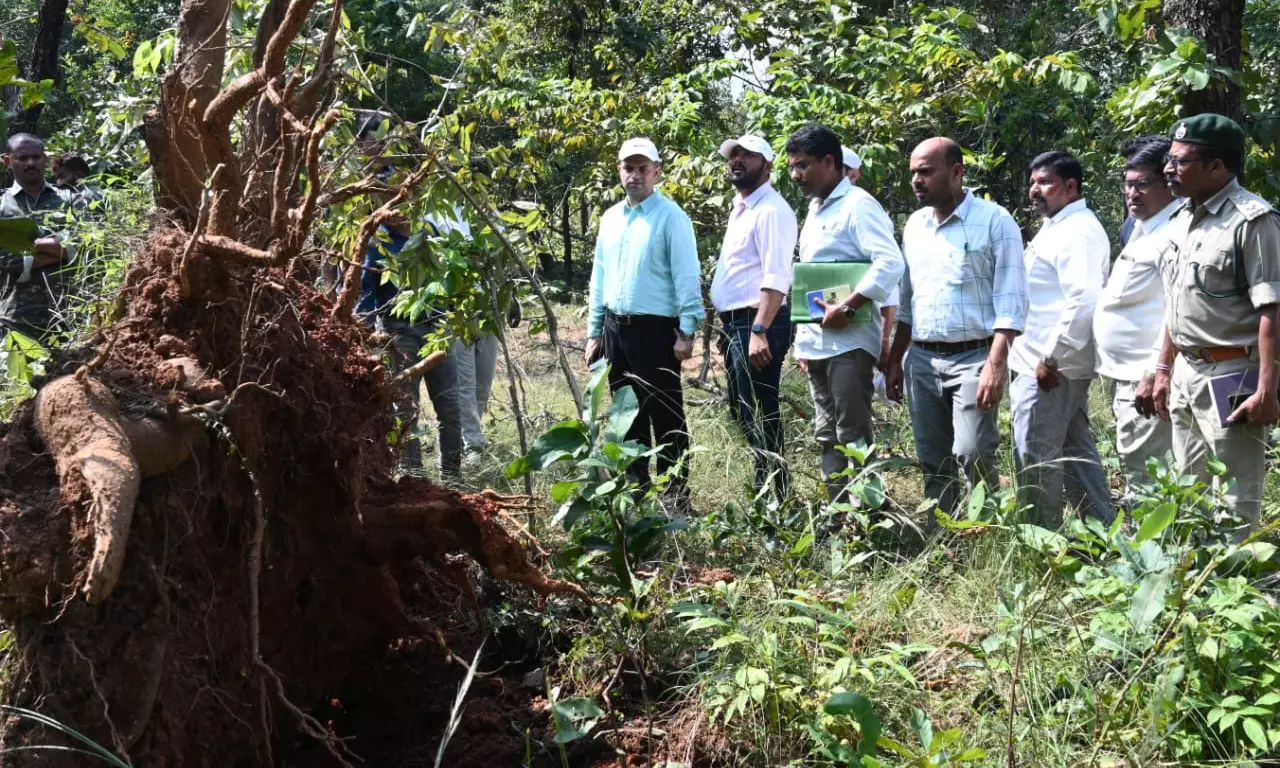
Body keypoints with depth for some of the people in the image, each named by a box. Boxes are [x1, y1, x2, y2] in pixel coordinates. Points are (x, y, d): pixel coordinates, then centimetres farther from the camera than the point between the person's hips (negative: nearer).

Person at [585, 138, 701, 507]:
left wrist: (687, 331, -17)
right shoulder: (610, 218, 13)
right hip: (615, 327, 7)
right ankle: (635, 487, 24)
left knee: (665, 416, -3)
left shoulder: (670, 217, -8)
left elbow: (686, 277, -11)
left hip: (655, 327, -7)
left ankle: (676, 494, 3)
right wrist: (594, 331, 14)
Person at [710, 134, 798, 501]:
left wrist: (759, 331, -29)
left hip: (757, 323, -11)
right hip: (734, 322, 11)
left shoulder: (771, 210, -13)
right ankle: (761, 490, 26)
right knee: (742, 412, 16)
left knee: (759, 416, -7)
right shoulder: (740, 208, 18)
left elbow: (775, 278, -22)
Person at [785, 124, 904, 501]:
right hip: (816, 342, 9)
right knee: (828, 438, 12)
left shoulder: (857, 205, -9)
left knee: (853, 438, -7)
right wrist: (803, 338, 17)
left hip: (848, 341, -9)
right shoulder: (815, 209, 18)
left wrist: (846, 308, -22)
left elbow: (891, 263, -21)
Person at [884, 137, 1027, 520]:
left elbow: (1010, 301, -11)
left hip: (973, 358, -6)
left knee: (972, 454, -14)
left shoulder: (994, 221, -7)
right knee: (933, 462, 9)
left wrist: (995, 364, -19)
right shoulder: (914, 225, 13)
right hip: (922, 360, 6)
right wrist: (895, 360, 16)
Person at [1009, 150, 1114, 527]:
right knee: (1076, 451, 15)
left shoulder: (1077, 232, -16)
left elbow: (1084, 299, -26)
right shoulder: (1059, 227, 16)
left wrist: (1051, 359, -22)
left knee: (1035, 456, -4)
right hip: (1061, 364, 11)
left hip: (1049, 367, -11)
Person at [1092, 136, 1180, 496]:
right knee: (1135, 471, 16)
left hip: (1146, 377, -10)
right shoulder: (1143, 228, 16)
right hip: (1124, 375, 10)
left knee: (1145, 483, -6)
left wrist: (1156, 372, -24)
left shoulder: (1175, 233, -15)